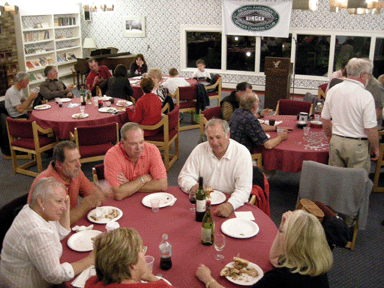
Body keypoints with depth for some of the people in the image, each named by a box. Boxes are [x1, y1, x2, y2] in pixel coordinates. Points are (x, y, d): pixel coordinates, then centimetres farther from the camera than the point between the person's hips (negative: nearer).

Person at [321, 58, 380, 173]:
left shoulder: (332, 91, 1)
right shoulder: (366, 96, -15)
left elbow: (325, 120, 10)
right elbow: (371, 129, -14)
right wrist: (375, 148, 1)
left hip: (336, 142, 5)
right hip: (357, 145, -5)